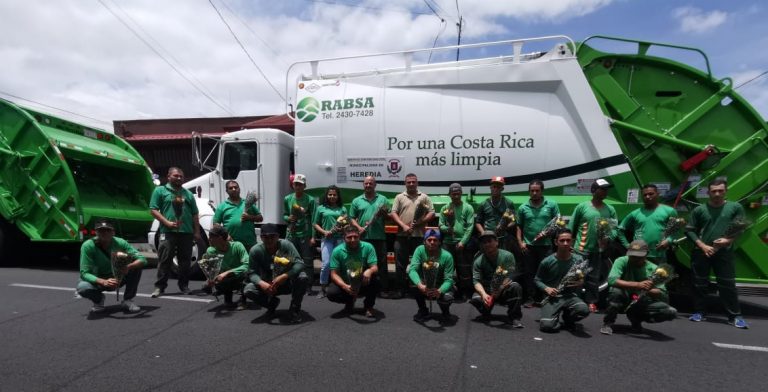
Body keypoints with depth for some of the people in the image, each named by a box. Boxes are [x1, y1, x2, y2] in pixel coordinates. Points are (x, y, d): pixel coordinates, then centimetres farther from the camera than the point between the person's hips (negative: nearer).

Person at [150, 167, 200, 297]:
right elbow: (153, 210, -2)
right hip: (168, 231, -3)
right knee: (165, 260, -2)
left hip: (187, 231, 4)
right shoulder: (160, 190, 6)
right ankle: (160, 286, 5)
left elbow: (195, 215, 16)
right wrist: (167, 222, -14)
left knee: (185, 261, 8)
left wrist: (197, 232, 9)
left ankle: (184, 285, 18)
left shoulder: (188, 194, 18)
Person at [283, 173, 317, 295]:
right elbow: (284, 215, 15)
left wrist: (313, 237, -11)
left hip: (306, 236, -4)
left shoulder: (311, 200, -5)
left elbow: (313, 220, -7)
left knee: (308, 262, 0)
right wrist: (288, 218, -8)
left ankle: (308, 287, 8)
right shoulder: (287, 199, 7)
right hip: (291, 235, 4)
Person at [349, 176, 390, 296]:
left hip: (379, 237, 0)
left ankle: (384, 289, 7)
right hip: (363, 237, 1)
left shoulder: (382, 199, 10)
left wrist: (385, 214, -11)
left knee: (382, 262, 1)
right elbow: (352, 218, 8)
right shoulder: (356, 201, 10)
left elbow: (389, 217, 11)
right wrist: (359, 228, -8)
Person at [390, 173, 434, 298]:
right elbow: (393, 213, 1)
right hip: (402, 236, 1)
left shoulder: (424, 197, 8)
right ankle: (401, 289, 14)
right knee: (400, 264, 4)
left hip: (419, 236, 0)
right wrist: (403, 226, -13)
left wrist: (418, 223, -11)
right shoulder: (399, 197, 9)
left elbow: (432, 213, 1)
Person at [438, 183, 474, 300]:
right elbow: (441, 225, 7)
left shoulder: (468, 208, 3)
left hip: (462, 244, -3)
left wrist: (462, 242, -13)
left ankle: (467, 293, 8)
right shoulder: (445, 208, 11)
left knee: (465, 269, -1)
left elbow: (470, 227, -4)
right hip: (448, 243, 3)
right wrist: (447, 229, -15)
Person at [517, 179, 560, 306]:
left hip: (546, 245, -1)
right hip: (528, 246, 2)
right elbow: (519, 227, 8)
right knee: (529, 273, 7)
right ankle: (530, 298, 16)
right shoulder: (523, 208, 4)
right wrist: (520, 242, -1)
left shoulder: (552, 204, -1)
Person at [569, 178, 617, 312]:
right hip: (581, 250, -3)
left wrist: (608, 238, -17)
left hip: (598, 250, 3)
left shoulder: (610, 209, 5)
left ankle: (591, 302, 19)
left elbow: (614, 228, 3)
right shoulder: (582, 206, -3)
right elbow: (571, 227, -1)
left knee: (594, 279, 10)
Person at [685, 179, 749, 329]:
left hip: (724, 252, 0)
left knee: (728, 284, 0)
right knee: (699, 283, 6)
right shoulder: (699, 210, 3)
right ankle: (699, 312, 16)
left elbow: (740, 227, 2)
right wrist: (703, 246, -8)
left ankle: (734, 316, 10)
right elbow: (689, 231, 2)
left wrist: (728, 240, -15)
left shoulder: (736, 207, 4)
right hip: (701, 252, 1)